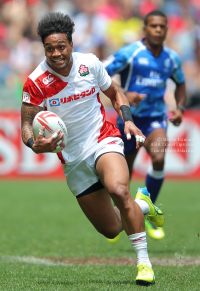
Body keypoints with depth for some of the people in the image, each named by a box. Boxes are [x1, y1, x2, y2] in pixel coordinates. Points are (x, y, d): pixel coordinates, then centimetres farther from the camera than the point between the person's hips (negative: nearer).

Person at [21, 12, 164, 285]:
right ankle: (142, 205, 37)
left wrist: (128, 120, -5)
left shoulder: (90, 63, -7)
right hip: (73, 158, 1)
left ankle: (144, 262, -23)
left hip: (104, 141, -1)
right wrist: (35, 144, -31)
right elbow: (27, 124, -9)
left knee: (118, 190, -34)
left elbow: (114, 93, 11)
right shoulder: (35, 83, -13)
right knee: (110, 230, 2)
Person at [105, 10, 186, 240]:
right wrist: (123, 93, -26)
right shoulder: (129, 53, -11)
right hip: (129, 118, -2)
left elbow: (180, 83, 23)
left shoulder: (172, 58, 4)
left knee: (159, 159, -27)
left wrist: (180, 108, 6)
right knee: (124, 174, 6)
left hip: (155, 118, 2)